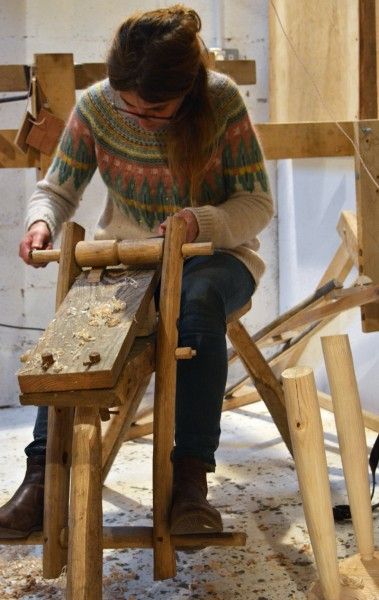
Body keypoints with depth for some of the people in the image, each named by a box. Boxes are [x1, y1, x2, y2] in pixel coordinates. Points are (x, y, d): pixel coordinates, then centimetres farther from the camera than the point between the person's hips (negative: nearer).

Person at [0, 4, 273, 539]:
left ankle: (190, 477, -36)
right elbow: (57, 189, 1)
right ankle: (43, 475, -29)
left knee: (198, 300, -38)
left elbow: (258, 203, -10)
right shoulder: (95, 107, -9)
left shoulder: (222, 102, -15)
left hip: (212, 252, -1)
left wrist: (201, 222, -31)